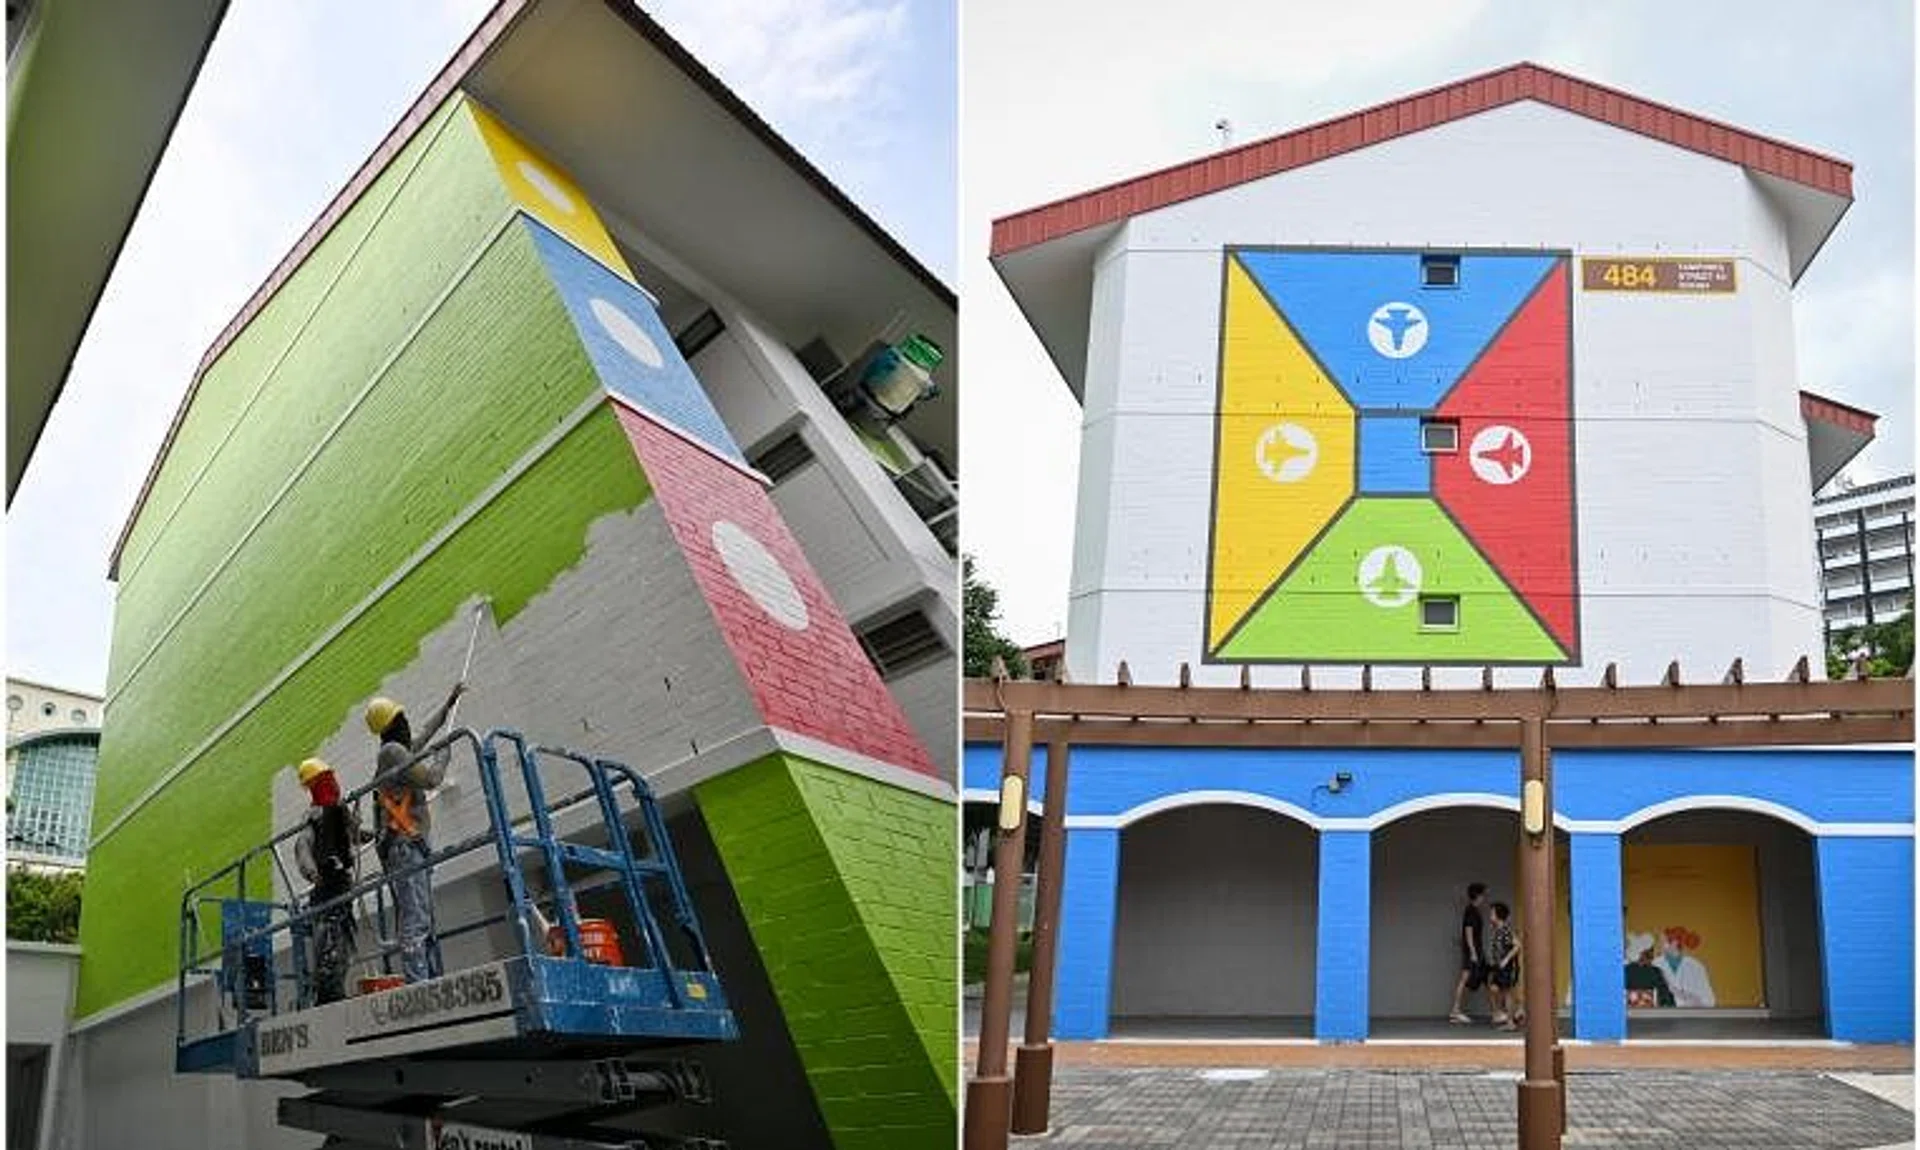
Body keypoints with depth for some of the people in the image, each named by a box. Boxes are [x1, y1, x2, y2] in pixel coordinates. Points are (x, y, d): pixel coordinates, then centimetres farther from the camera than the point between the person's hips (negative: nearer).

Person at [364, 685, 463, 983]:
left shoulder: (402, 750, 23)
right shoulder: (391, 752, -5)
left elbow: (425, 733, 41)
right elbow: (430, 778, -13)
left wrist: (449, 703, 51)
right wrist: (443, 756, 6)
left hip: (414, 847, 10)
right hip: (404, 845, -10)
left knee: (425, 924, 4)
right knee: (414, 922, -19)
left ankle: (433, 980, 1)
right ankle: (418, 984, -27)